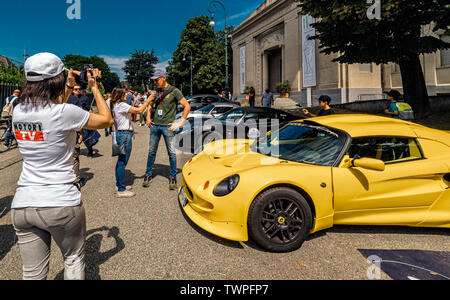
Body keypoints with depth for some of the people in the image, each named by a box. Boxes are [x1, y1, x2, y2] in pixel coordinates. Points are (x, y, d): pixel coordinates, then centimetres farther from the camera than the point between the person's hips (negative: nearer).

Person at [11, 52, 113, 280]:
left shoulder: (18, 111, 3)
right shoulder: (65, 113, -16)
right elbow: (107, 120, -2)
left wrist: (69, 87, 23)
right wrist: (94, 88, 7)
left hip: (22, 204, 5)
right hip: (61, 203, -5)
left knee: (33, 274, 16)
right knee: (74, 260, 19)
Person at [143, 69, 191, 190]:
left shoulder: (174, 91, -4)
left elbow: (187, 106, -6)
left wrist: (180, 123, -9)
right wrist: (148, 118, 13)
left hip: (167, 126, -5)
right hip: (155, 126, 5)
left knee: (172, 153, 1)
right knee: (152, 152, 9)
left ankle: (173, 178, 11)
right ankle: (148, 175, 21)